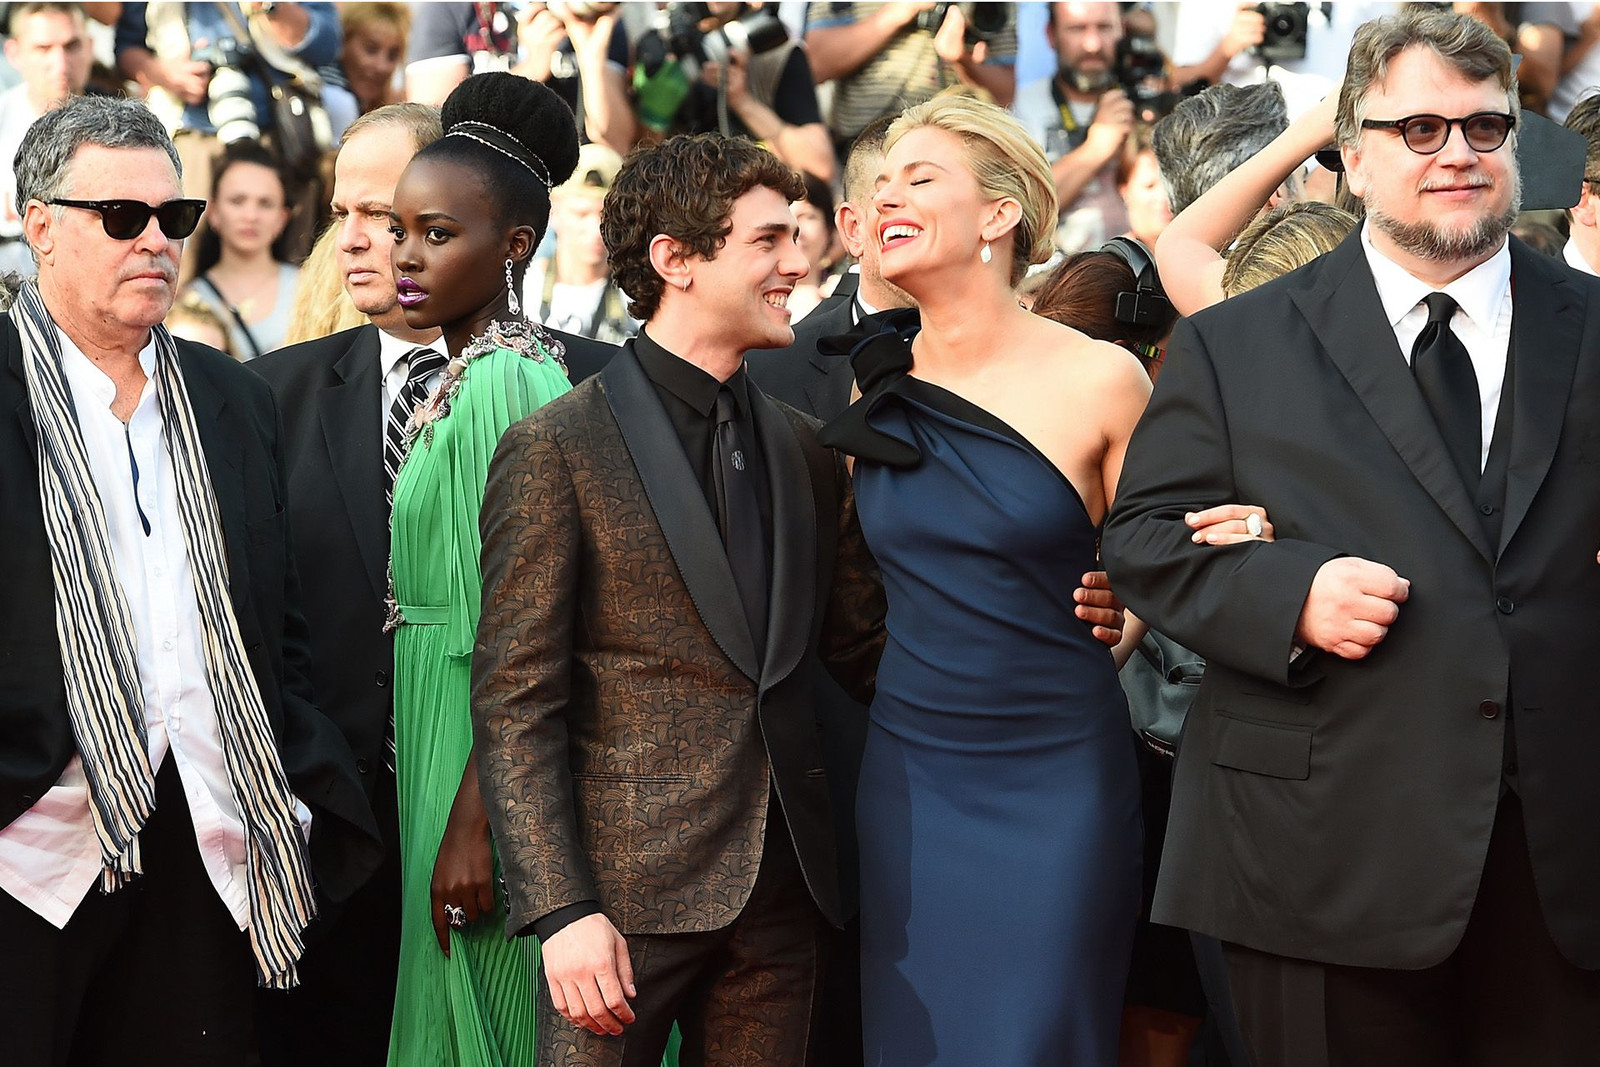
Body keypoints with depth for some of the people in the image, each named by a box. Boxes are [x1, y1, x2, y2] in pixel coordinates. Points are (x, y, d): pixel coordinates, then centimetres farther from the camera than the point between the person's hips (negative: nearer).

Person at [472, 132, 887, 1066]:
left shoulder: (806, 449, 13)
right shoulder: (558, 450, -5)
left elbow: (862, 645, 16)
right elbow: (515, 706, -8)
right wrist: (562, 910, -15)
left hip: (783, 886, 5)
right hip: (631, 889, -5)